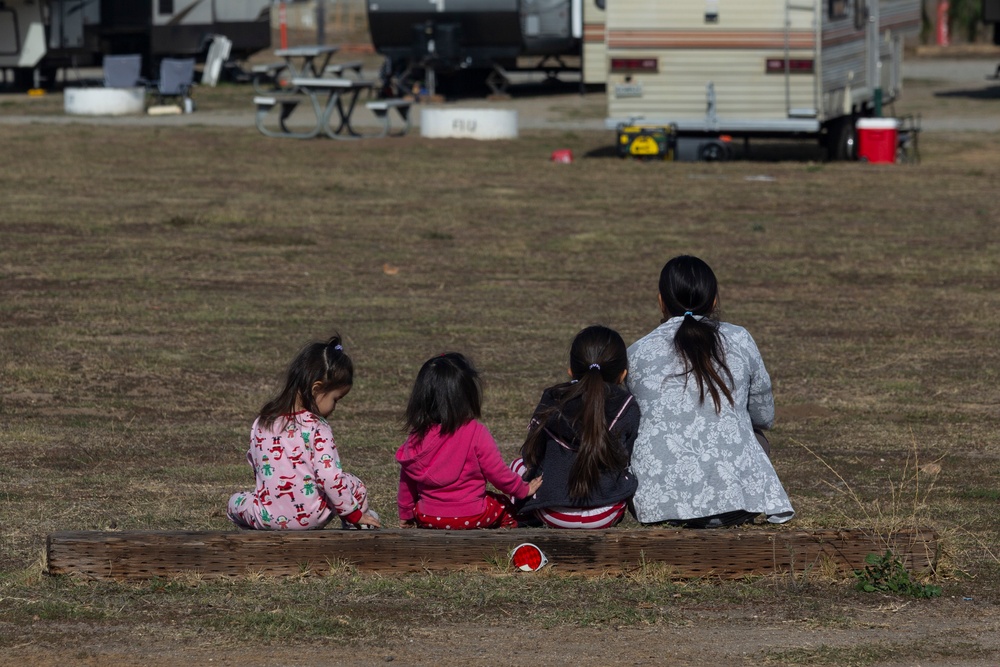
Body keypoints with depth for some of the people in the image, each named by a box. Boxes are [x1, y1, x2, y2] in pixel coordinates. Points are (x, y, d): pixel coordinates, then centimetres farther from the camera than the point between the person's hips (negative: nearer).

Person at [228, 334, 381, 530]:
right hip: (310, 516, -3)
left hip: (266, 518, 3)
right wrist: (353, 513, -8)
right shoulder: (316, 428, -14)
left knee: (236, 501, 32)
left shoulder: (262, 422, 3)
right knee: (356, 488, 19)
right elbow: (329, 477, -18)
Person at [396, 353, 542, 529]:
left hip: (426, 517, 3)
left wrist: (405, 514, 23)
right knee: (504, 507, 23)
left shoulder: (417, 437, -4)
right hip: (469, 517, -3)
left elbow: (406, 481, 6)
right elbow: (498, 473, -6)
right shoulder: (476, 434, -15)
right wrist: (524, 490, 14)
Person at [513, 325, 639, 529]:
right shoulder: (628, 409, -5)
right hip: (605, 516, 0)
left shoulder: (551, 402, -1)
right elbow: (624, 459, 3)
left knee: (519, 465, 28)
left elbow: (531, 455, 5)